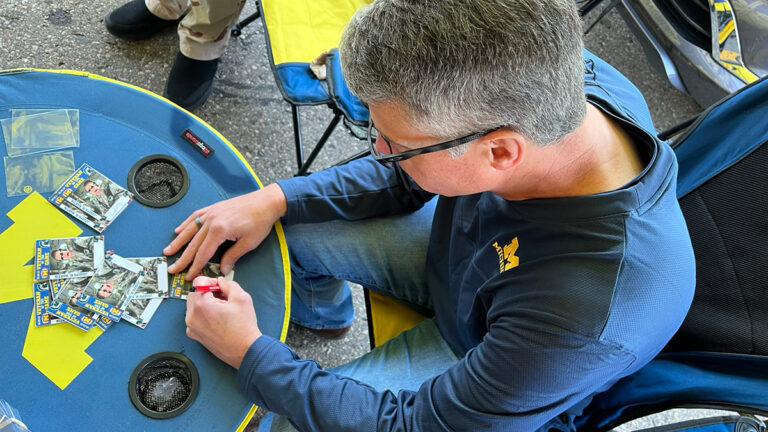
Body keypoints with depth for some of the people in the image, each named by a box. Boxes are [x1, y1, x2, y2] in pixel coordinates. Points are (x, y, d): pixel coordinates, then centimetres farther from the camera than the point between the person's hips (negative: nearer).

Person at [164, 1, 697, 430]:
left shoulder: (582, 326, -45)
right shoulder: (547, 74, -27)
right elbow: (406, 178, -8)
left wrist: (250, 354, -21)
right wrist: (276, 198, -16)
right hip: (459, 256, 5)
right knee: (290, 223, 3)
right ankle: (322, 309, 39)